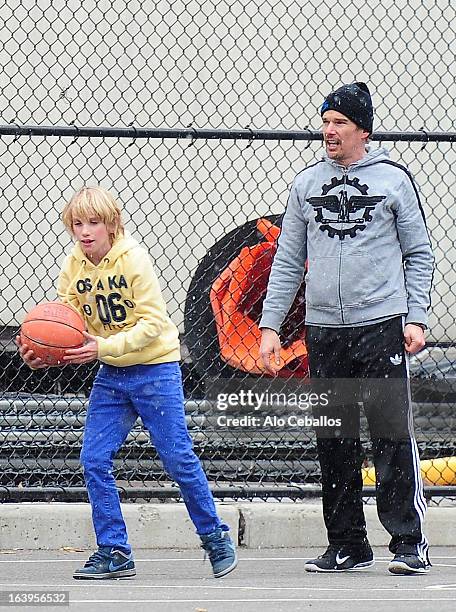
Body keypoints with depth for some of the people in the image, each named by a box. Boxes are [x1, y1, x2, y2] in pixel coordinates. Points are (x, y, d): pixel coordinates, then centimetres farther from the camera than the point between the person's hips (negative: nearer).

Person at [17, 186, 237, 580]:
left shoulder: (133, 259, -17)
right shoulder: (74, 267, -1)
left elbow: (153, 323, -20)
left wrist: (103, 347, -30)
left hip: (155, 368, -5)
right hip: (111, 374, 5)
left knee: (178, 459, -2)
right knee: (94, 459, -4)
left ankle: (216, 538, 16)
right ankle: (114, 552, 5)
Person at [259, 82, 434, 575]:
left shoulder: (393, 179, 4)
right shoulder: (306, 184, 12)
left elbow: (418, 254, 6)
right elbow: (288, 261, 15)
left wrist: (415, 317, -5)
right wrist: (270, 325, 7)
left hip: (381, 326, -4)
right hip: (323, 330, 4)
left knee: (392, 436, -8)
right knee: (334, 442, 5)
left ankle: (409, 541, -4)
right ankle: (347, 544, 12)